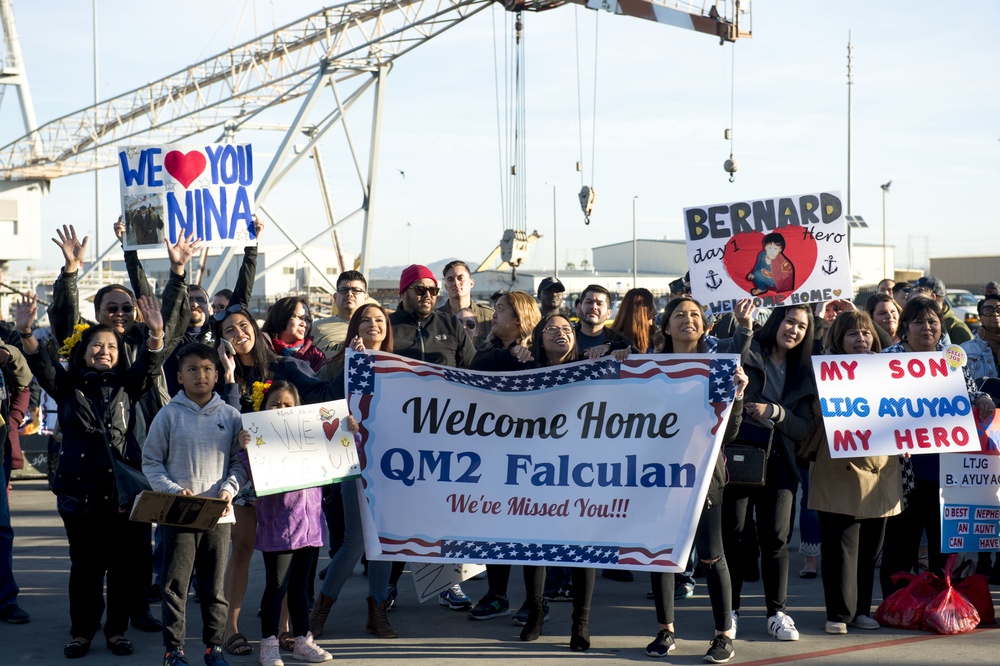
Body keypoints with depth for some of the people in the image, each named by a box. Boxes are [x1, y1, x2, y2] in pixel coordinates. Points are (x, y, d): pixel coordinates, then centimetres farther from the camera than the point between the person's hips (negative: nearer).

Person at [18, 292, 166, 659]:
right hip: (79, 487, 0)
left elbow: (149, 365, -8)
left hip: (123, 486, 1)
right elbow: (41, 364, -8)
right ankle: (82, 631, 15)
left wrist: (156, 334, -28)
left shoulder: (126, 385, 9)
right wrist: (25, 332, -27)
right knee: (84, 563, 6)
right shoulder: (68, 386, 8)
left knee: (123, 562, 4)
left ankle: (117, 629, 15)